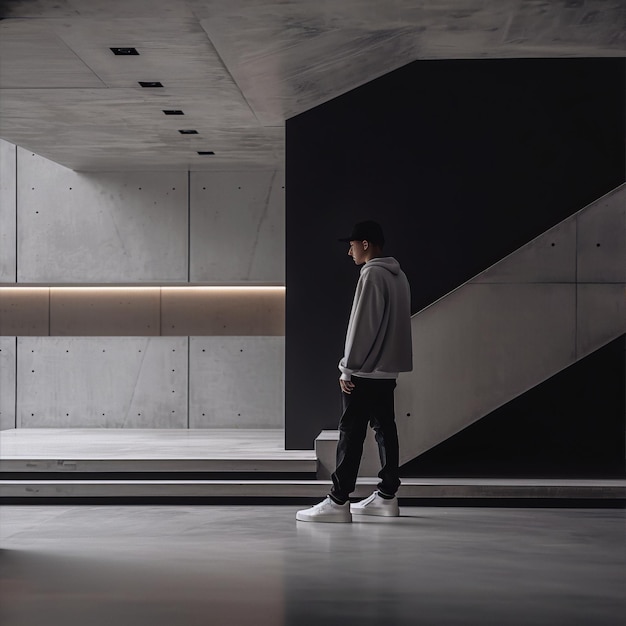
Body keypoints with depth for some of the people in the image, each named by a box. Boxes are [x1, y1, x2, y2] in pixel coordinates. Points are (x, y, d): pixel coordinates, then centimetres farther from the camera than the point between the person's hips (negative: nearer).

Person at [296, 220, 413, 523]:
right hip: (388, 369, 9)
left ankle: (338, 501, -8)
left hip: (364, 371, -9)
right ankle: (386, 496, 13)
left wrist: (347, 369, -12)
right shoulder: (398, 276, 14)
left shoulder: (372, 275, -14)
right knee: (385, 430, 10)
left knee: (351, 433, -8)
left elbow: (361, 326, -17)